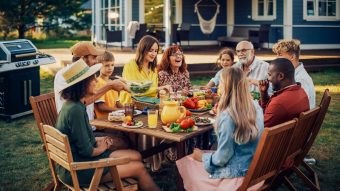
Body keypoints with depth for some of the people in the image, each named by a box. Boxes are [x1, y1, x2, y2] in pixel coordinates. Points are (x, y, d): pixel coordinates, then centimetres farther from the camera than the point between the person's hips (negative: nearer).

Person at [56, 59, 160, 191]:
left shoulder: (73, 105, 5)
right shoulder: (75, 110, -26)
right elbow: (86, 151, -22)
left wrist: (97, 140, 2)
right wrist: (100, 149, -3)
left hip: (77, 159, 10)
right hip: (78, 170, -10)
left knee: (136, 156, 9)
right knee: (139, 168, -5)